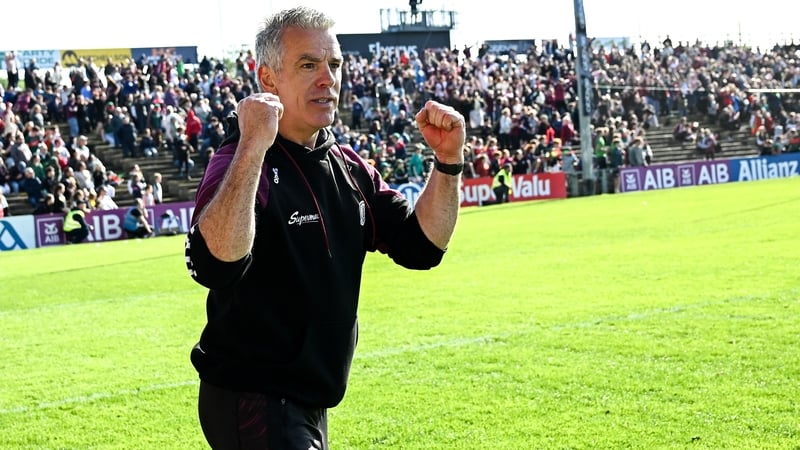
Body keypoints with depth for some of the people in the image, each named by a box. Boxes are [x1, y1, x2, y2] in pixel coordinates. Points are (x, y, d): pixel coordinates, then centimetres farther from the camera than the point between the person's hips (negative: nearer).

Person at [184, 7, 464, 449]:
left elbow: (421, 245, 7)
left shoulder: (347, 166, 8)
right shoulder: (240, 164, -17)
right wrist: (252, 148, -40)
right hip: (251, 405, -8)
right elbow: (214, 265, -36)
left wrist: (448, 162, -6)